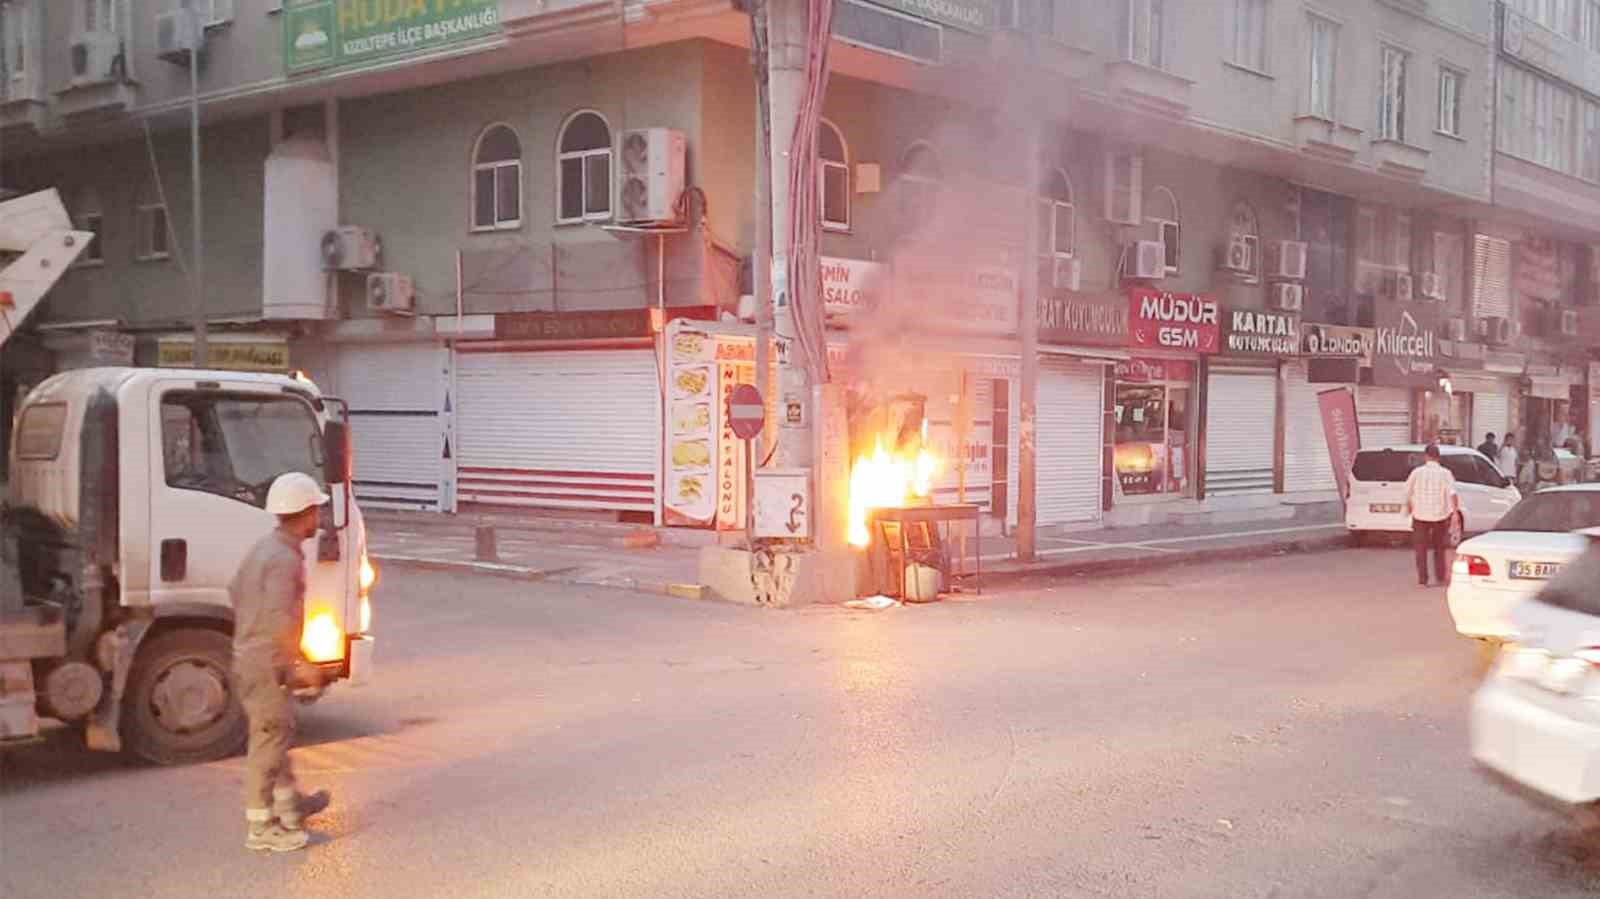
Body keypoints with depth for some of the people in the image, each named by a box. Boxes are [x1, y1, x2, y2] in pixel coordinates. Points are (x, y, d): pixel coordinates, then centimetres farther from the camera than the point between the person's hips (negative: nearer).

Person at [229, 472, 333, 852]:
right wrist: (302, 664, -24)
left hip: (248, 655, 10)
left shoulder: (264, 547, 8)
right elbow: (279, 620, -30)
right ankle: (261, 827, 8)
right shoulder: (286, 560, -23)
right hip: (266, 665, -10)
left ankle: (290, 806, 35)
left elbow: (235, 591, 20)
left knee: (278, 733, 21)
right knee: (269, 741, -1)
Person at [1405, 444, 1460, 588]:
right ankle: (1440, 578, 20)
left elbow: (1408, 491, 0)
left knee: (1421, 549, 7)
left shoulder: (1417, 472, -6)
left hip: (1420, 515, -1)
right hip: (1440, 515, 1)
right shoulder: (1445, 473, -6)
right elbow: (1453, 493, -16)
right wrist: (1456, 510, -13)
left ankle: (1422, 579, 3)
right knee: (1440, 548, 17)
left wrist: (1409, 506, 17)